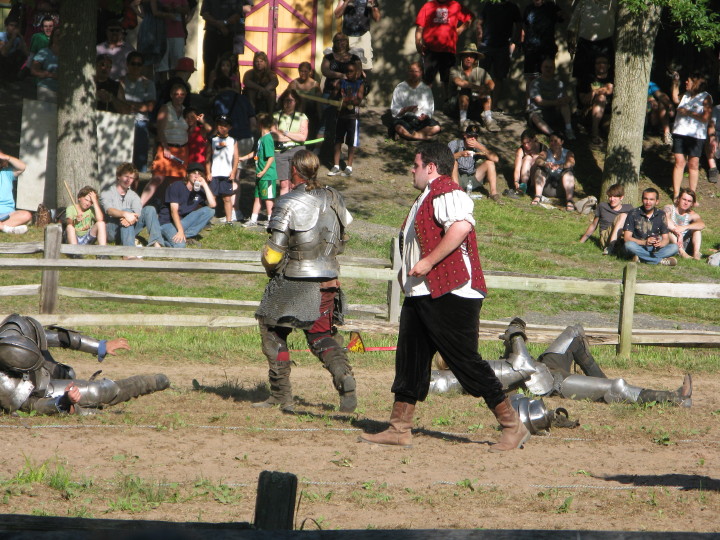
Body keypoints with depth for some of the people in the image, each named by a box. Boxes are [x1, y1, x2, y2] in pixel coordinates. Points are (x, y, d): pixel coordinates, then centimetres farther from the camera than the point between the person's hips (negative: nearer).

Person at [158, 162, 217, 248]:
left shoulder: (200, 190, 2)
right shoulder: (177, 187, -13)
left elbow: (212, 205, -17)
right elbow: (174, 211, -20)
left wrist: (205, 185, -16)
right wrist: (180, 230, -31)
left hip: (184, 221, 6)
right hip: (167, 222, -6)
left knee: (210, 211, -14)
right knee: (179, 245, -35)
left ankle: (185, 235, -18)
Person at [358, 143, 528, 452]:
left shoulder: (446, 193, -13)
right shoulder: (427, 197, 22)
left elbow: (461, 226, -32)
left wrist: (428, 262, -29)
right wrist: (408, 270, 19)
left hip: (450, 295, -11)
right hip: (420, 296, 11)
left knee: (466, 362, -9)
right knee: (410, 361, 9)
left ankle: (513, 428, -3)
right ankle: (399, 429, 13)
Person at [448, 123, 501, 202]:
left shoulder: (478, 146, -2)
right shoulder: (454, 144, -8)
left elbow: (495, 159, -15)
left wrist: (480, 147, -24)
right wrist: (460, 154, -34)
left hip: (471, 180, 3)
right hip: (457, 179, -3)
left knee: (489, 162, -8)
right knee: (453, 162, -29)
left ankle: (493, 192, -15)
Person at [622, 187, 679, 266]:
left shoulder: (661, 215, 4)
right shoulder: (633, 214, -4)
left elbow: (666, 238, 2)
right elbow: (627, 238, -11)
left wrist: (660, 244, -24)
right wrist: (644, 242, -26)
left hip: (655, 249, 2)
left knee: (674, 247, -23)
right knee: (629, 245, -36)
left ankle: (640, 258, -32)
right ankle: (661, 260, -32)